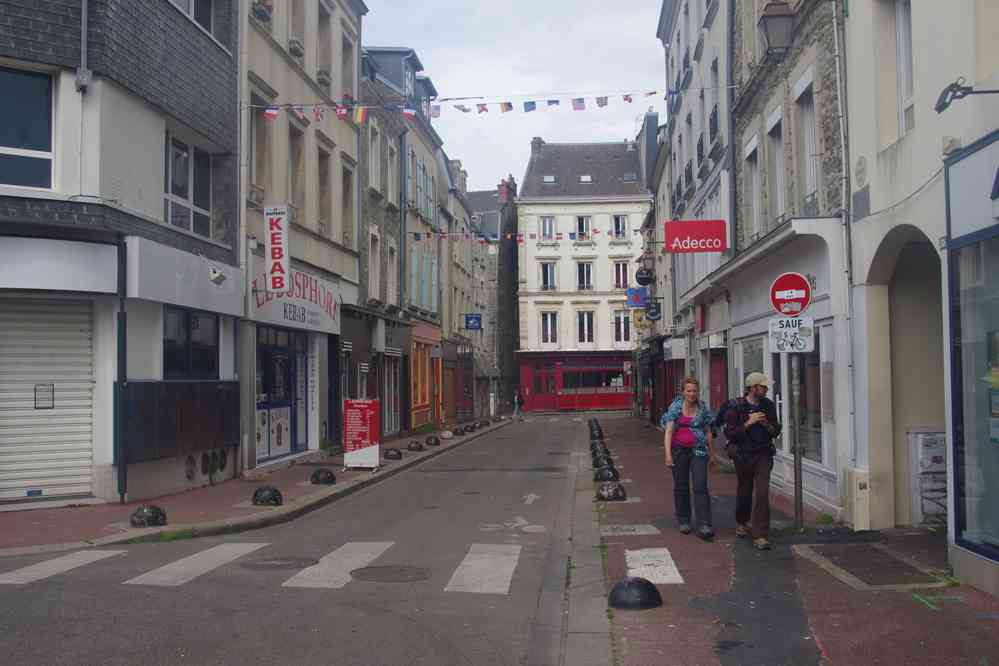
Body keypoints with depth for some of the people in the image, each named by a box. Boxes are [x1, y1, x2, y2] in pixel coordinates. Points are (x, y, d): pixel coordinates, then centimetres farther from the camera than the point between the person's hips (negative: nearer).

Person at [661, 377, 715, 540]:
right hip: (679, 450, 0)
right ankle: (683, 521, 24)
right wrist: (668, 454, -16)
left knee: (701, 487, -10)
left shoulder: (703, 409, 4)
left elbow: (708, 432, 12)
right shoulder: (675, 407, -2)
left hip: (698, 450, 0)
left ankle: (704, 526, -12)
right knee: (681, 487, 9)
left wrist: (711, 453, 12)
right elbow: (668, 431, -8)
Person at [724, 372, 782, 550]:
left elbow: (776, 432, 11)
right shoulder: (737, 407, -8)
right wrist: (748, 423, -20)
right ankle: (741, 523, 42)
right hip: (743, 455, -1)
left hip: (763, 455, 2)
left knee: (762, 493, -10)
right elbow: (729, 433, -11)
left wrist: (767, 425, -10)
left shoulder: (768, 405, 4)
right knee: (744, 491, 14)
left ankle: (760, 536, -9)